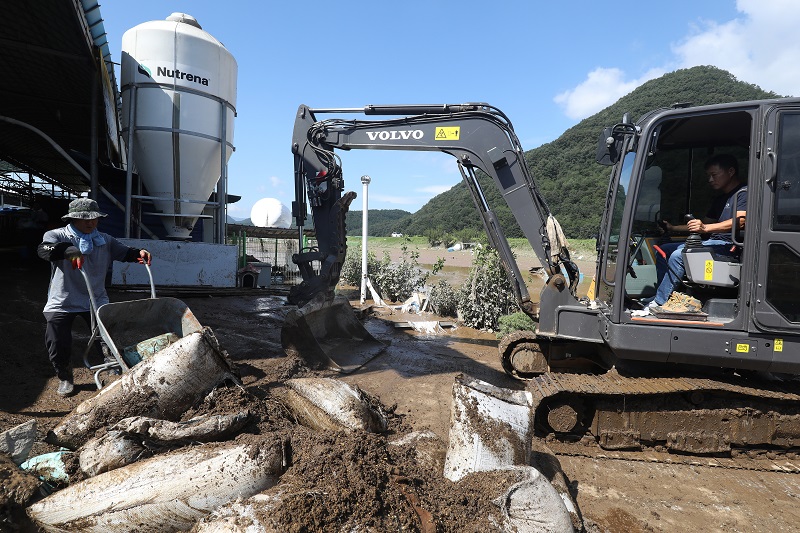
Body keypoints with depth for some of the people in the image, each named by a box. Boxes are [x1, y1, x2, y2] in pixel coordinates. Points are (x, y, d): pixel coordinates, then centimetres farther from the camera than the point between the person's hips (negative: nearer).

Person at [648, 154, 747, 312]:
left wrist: (705, 228, -36)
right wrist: (673, 228, 17)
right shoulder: (721, 199, 25)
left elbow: (740, 220, -22)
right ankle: (665, 296, -4)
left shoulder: (744, 192, -5)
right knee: (664, 250, 1)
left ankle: (659, 303, -21)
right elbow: (706, 223, 29)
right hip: (714, 242, 10)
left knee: (677, 255, -28)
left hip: (728, 245, -10)